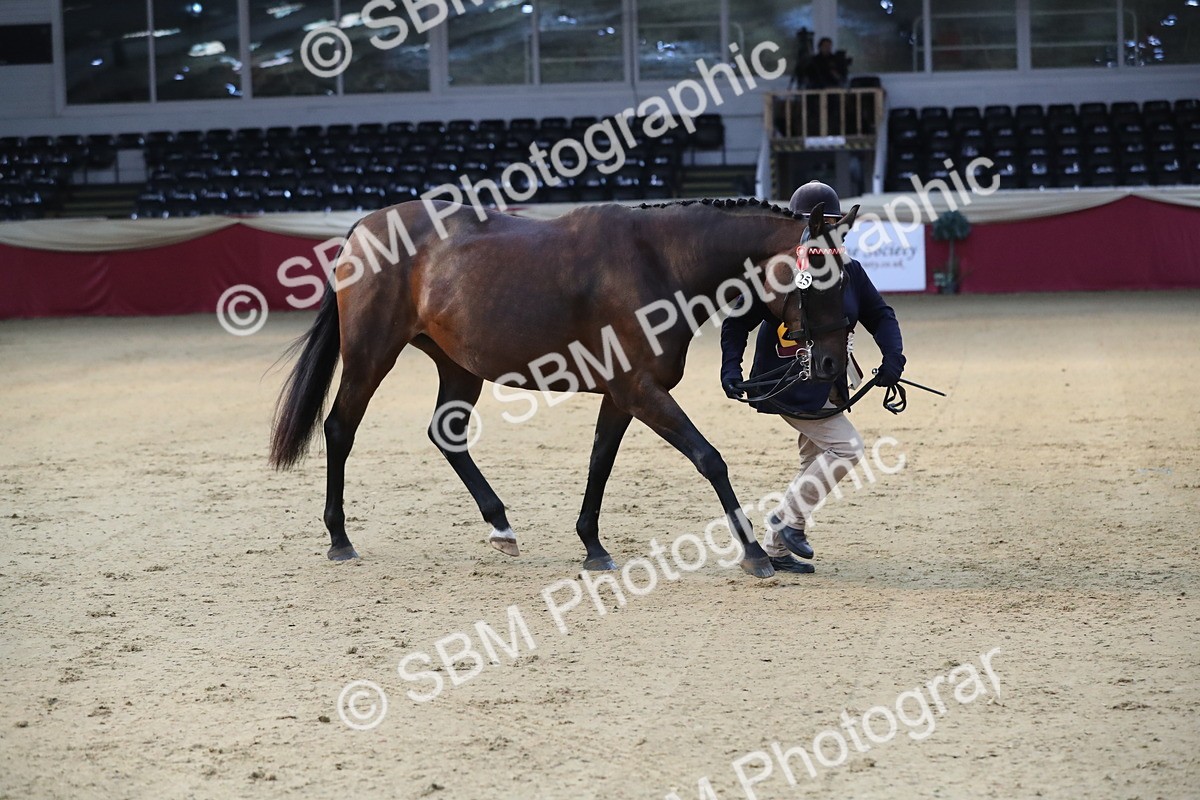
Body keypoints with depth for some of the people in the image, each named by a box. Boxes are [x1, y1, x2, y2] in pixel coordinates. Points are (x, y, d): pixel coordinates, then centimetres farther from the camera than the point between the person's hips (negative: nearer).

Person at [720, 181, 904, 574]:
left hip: (827, 384, 7)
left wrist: (893, 357, -10)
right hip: (787, 385, -7)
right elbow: (738, 320, -7)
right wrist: (731, 368, -19)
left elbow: (880, 314, 7)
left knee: (816, 464, 10)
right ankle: (788, 517, -4)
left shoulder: (849, 271, 3)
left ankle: (775, 547, 19)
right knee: (846, 446, -16)